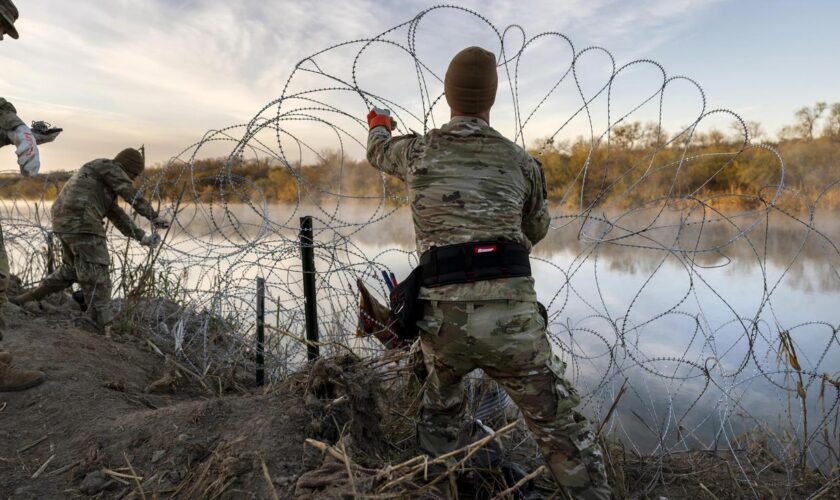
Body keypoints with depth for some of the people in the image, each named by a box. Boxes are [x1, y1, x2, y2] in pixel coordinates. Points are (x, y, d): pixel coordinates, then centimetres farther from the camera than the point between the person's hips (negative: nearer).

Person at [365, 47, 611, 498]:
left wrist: (379, 126, 57)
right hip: (511, 317, -1)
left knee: (440, 423, 29)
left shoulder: (416, 150, 8)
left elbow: (378, 153, 34)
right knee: (565, 436, 13)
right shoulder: (521, 162, 10)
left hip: (442, 319, 1)